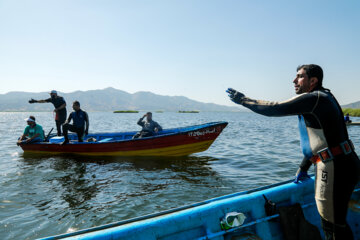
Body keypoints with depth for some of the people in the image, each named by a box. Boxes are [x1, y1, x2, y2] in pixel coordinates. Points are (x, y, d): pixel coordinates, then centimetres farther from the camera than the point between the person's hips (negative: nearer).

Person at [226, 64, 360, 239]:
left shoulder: (314, 98, -14)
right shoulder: (323, 97, 17)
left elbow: (275, 109, -19)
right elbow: (317, 138, 21)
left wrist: (243, 100, -8)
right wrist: (303, 167, 23)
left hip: (335, 167, -10)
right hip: (343, 164, 10)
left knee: (334, 225, 1)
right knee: (335, 220, 20)